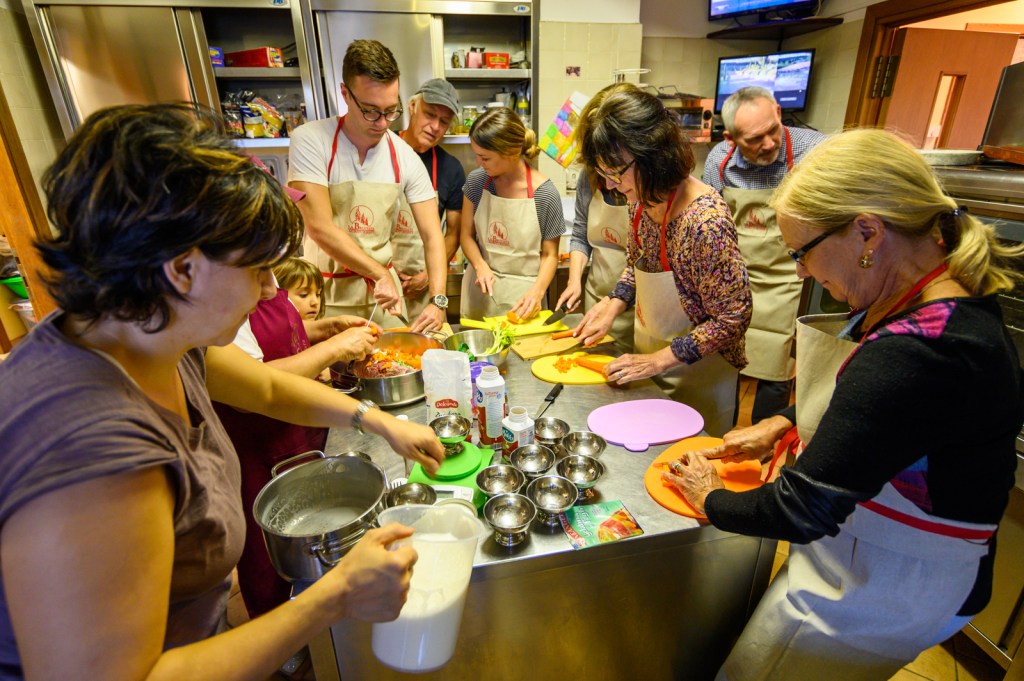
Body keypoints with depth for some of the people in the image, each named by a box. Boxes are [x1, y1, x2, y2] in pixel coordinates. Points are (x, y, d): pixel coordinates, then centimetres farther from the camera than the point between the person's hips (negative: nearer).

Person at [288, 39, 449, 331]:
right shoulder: (310, 141, -14)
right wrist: (380, 274, -21)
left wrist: (437, 300, -19)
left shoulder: (406, 158, -5)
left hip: (383, 283, 3)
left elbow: (432, 235, -7)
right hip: (325, 290, -2)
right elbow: (320, 228, -20)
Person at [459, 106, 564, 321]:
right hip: (480, 289, 3)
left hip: (521, 296, -3)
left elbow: (550, 255, -6)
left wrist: (537, 291, -22)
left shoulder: (545, 194, -13)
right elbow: (467, 235, 5)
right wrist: (481, 266, -13)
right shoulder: (476, 181, -4)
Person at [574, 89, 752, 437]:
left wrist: (659, 360, -23)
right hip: (647, 357, 7)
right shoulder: (642, 199, -7)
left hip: (697, 373, -7)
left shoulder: (705, 221, -31)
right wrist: (612, 307, -5)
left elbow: (733, 319, -24)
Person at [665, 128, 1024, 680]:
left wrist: (710, 499, -12)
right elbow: (863, 402, 17)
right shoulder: (945, 299, -3)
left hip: (879, 591, -8)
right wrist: (783, 422, 6)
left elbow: (802, 510, -29)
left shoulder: (917, 354, -35)